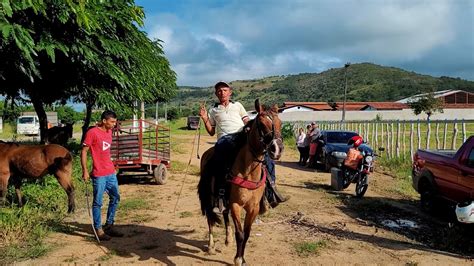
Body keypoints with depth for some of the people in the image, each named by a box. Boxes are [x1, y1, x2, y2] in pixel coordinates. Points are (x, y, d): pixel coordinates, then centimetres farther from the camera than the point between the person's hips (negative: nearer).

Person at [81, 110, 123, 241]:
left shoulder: (109, 131, 10)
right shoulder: (92, 132, -13)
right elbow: (84, 152, -11)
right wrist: (85, 171, -15)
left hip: (111, 172, 8)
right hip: (99, 174, -8)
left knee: (115, 198, 14)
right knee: (98, 203, 2)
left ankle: (109, 226, 26)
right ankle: (98, 230, 13)